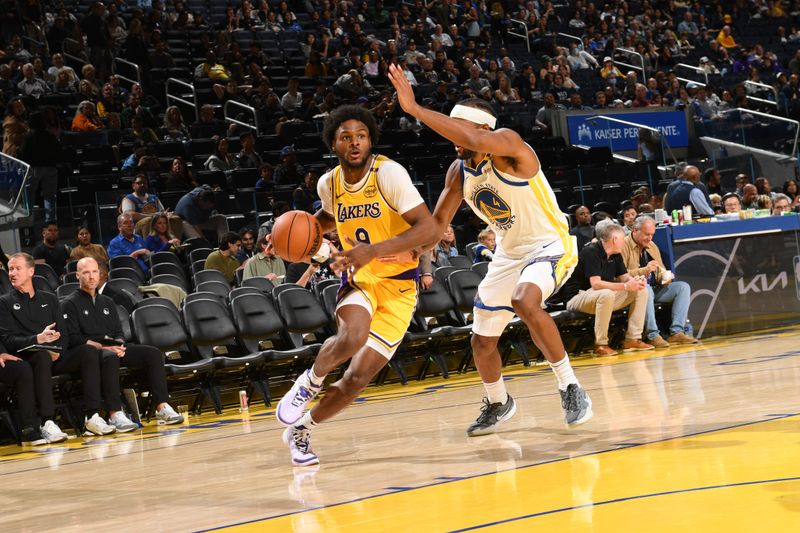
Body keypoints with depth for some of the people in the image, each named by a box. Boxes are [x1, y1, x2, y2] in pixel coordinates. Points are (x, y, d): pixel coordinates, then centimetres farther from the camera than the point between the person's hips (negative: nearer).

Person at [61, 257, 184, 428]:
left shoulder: (107, 302, 26)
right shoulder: (69, 304, 5)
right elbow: (73, 338, -6)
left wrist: (119, 345, -3)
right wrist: (103, 347, -16)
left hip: (113, 347, 6)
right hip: (88, 351, -6)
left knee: (153, 353, -16)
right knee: (109, 357, -41)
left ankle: (162, 407, -23)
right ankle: (115, 414, -48)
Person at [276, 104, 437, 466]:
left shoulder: (388, 173, -16)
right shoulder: (328, 184, 1)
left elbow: (427, 226, -23)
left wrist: (373, 251, -32)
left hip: (398, 285, -2)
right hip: (358, 279, 2)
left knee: (357, 379, -7)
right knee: (352, 336, -33)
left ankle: (300, 430, 15)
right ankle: (310, 381, -5)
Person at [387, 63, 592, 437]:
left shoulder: (508, 144, -25)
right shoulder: (458, 172, -3)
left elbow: (477, 141, -47)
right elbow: (438, 222, 6)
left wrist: (414, 109, -47)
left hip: (549, 245, -8)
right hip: (508, 253, 8)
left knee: (526, 301, -37)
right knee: (482, 343, 11)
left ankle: (570, 388, -23)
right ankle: (498, 404, 41)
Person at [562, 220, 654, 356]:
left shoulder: (615, 254, 8)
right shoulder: (591, 252, -20)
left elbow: (624, 276, 8)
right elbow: (595, 284, -29)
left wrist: (635, 280, -17)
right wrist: (625, 286, -33)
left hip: (606, 297, 9)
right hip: (577, 297, -9)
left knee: (641, 291, -3)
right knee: (606, 294, -40)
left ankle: (633, 339, -6)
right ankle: (600, 345, -29)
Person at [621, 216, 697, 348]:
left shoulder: (652, 246, 18)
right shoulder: (624, 245, -7)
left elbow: (661, 271, 24)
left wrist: (665, 276, -1)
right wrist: (644, 270, -26)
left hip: (655, 289, 8)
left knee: (683, 287, -11)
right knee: (646, 289, -40)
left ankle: (676, 331, -23)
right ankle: (652, 336, -37)